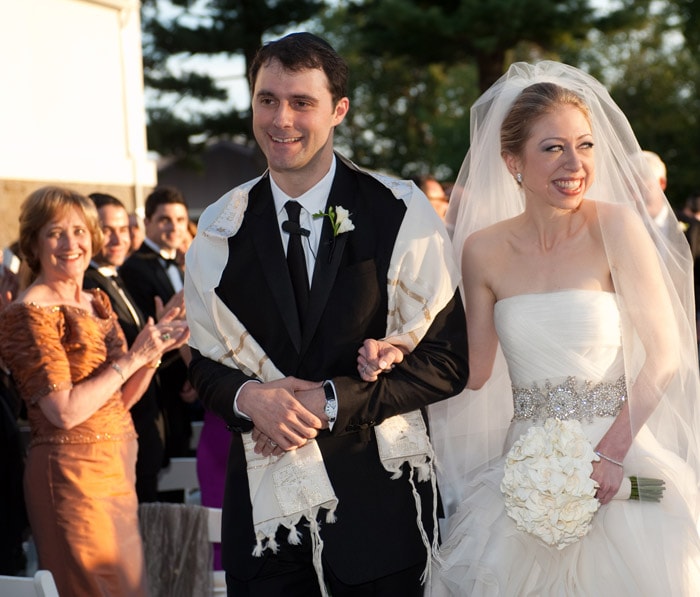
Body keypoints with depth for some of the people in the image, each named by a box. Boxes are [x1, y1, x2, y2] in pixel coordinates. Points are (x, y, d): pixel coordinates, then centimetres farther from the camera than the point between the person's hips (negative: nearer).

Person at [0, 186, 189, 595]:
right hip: (72, 469, -8)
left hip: (119, 464, 8)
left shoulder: (98, 302, 11)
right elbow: (66, 411, -21)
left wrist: (155, 351, -3)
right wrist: (131, 359, -15)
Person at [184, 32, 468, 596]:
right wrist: (248, 396, -14)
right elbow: (206, 360, 9)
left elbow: (447, 360, -7)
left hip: (377, 498, -2)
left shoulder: (402, 213, -7)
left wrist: (333, 400, -16)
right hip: (263, 500, 2)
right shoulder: (221, 229, 3)